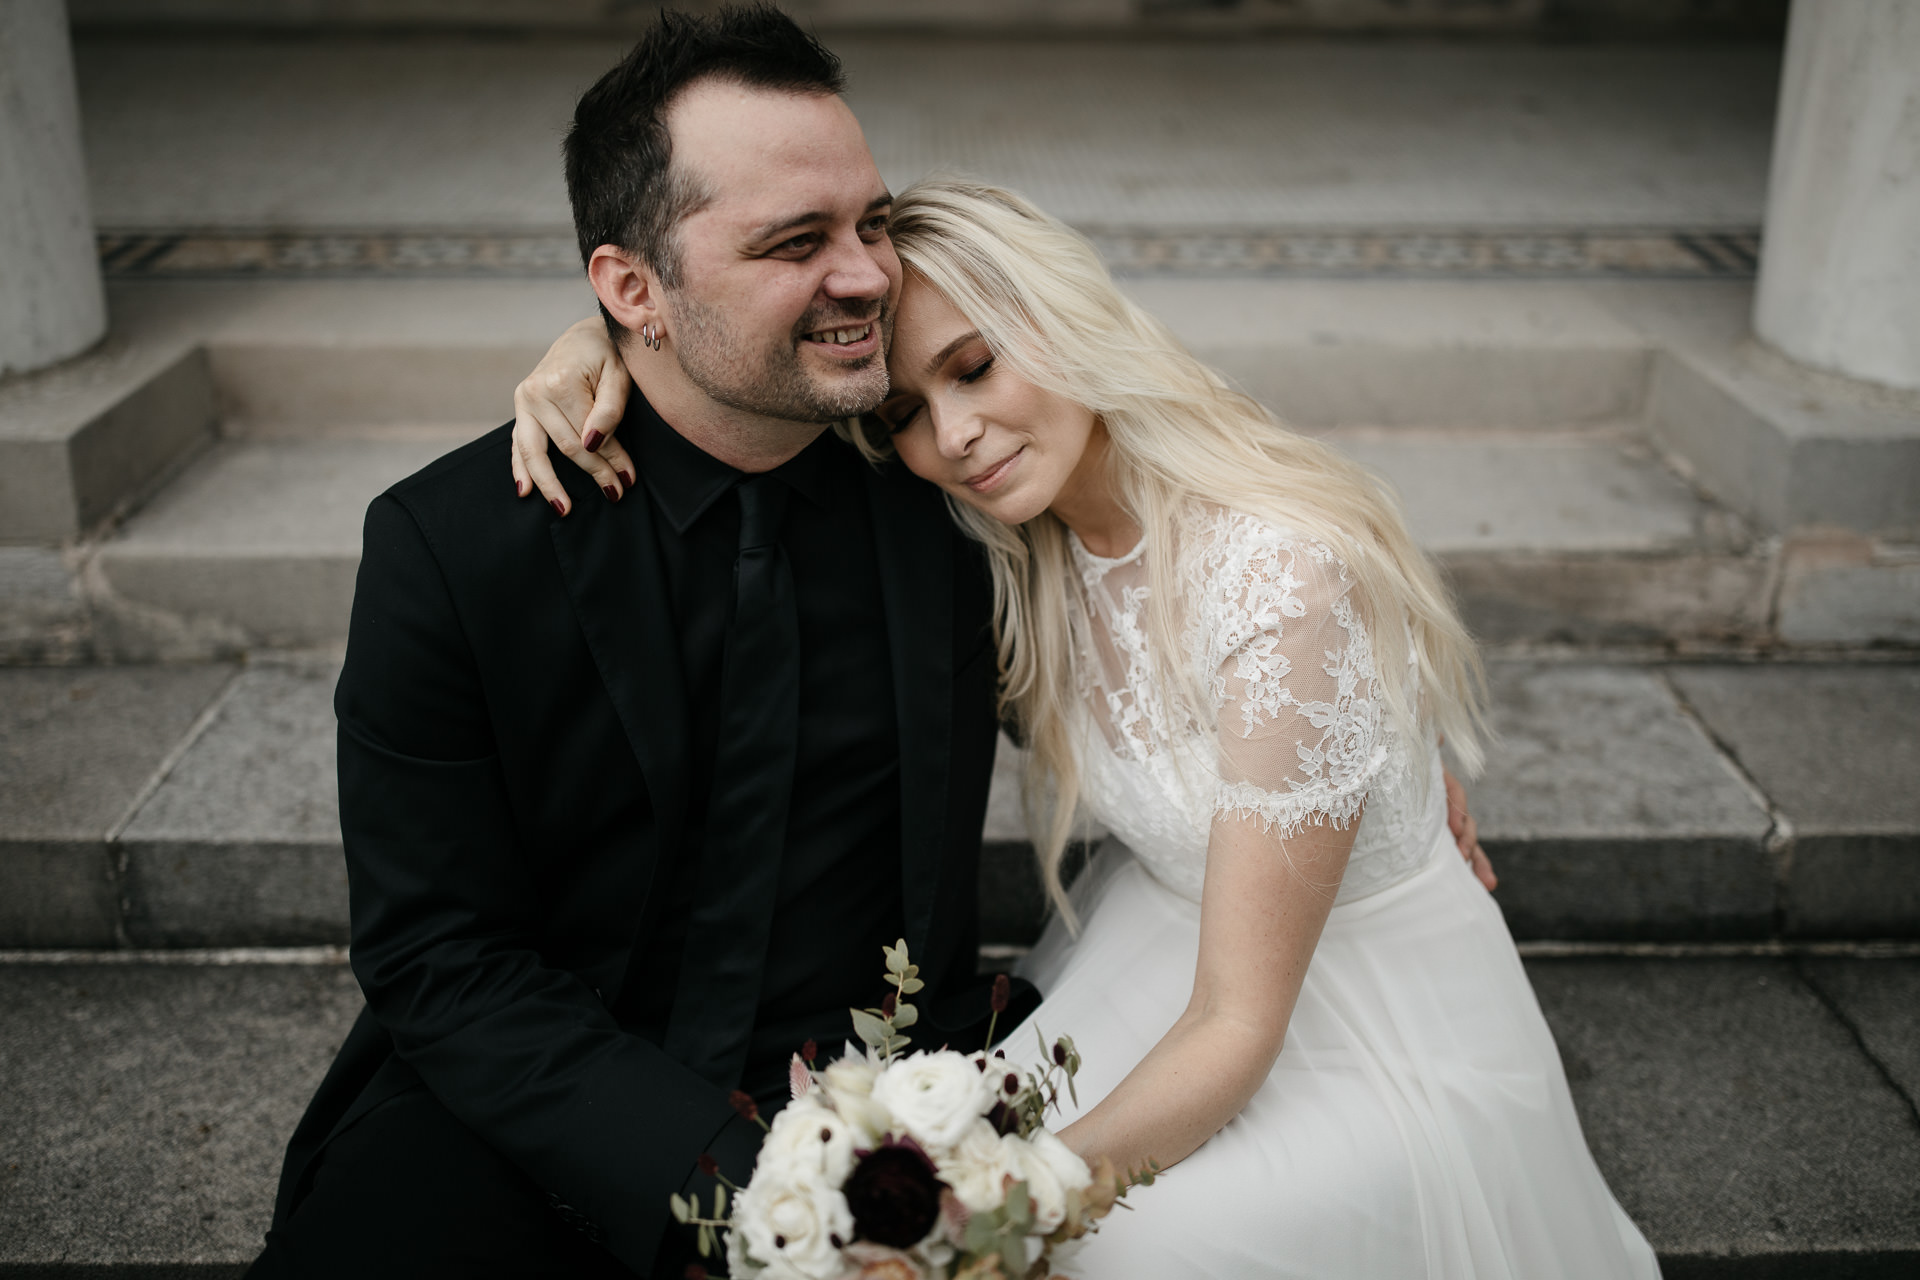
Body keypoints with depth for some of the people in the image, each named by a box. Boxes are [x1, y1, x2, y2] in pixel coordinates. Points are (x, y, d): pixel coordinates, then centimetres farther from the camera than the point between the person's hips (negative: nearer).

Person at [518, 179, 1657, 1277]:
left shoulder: (1284, 579, -30)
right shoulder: (1026, 542, -9)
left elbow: (1238, 1027, -27)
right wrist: (603, 340, -20)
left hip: (1366, 1030, -5)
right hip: (1166, 947, 6)